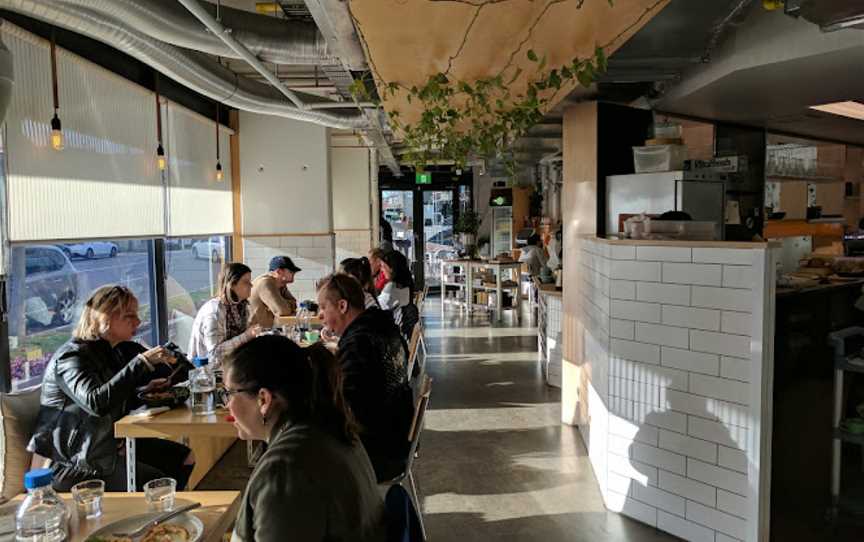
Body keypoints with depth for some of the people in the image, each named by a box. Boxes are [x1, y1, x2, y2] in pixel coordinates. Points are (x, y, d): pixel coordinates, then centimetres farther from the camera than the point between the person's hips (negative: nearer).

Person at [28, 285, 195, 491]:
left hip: (112, 442, 9)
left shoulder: (119, 350, 7)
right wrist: (142, 362, -37)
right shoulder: (72, 356, -17)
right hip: (75, 461, -9)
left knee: (183, 458, 1)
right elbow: (96, 403, -36)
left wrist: (145, 390, -1)